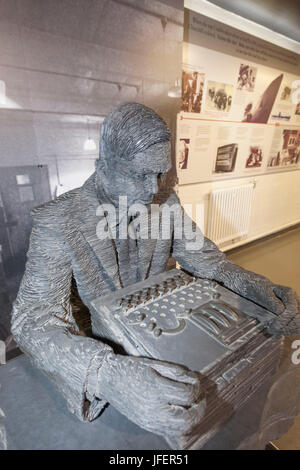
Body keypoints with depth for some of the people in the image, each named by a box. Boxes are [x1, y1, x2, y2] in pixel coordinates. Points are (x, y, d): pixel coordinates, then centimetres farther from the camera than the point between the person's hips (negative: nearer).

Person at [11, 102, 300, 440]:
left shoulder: (166, 203, -5)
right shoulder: (57, 220, -21)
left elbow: (201, 256, -2)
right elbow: (35, 316, -28)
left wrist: (253, 285, -22)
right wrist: (107, 375, -47)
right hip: (103, 345, -3)